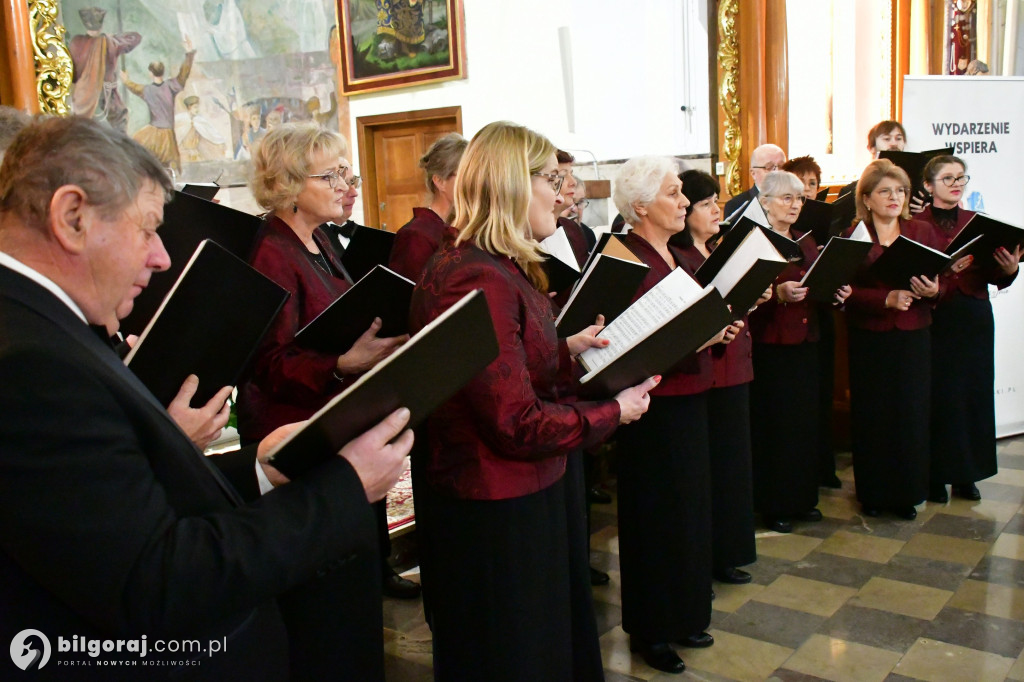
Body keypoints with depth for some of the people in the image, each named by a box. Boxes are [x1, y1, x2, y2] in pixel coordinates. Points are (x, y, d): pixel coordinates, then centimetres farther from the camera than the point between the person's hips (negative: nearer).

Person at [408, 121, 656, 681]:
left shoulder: (498, 268, 10)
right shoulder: (480, 281, -25)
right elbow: (518, 424, -25)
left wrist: (565, 350, 5)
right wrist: (614, 412, -14)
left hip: (528, 494, 10)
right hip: (499, 514, -10)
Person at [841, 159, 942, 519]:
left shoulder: (924, 232, 8)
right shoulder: (852, 237, 0)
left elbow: (944, 282, 8)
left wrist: (934, 291, -14)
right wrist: (886, 299, -20)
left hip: (914, 337, 2)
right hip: (869, 339, -2)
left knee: (912, 414, 3)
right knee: (872, 416, 4)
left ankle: (907, 493, 20)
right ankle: (873, 493, 20)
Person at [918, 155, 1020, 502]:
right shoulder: (916, 223, -1)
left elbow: (994, 277, 6)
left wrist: (1009, 269, -14)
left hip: (974, 319, 4)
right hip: (934, 320, -4)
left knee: (974, 392, 5)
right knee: (936, 395, -2)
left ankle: (967, 474, 18)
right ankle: (935, 476, 10)